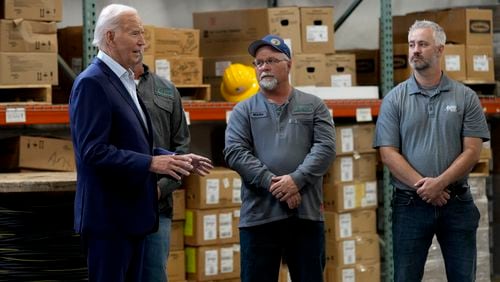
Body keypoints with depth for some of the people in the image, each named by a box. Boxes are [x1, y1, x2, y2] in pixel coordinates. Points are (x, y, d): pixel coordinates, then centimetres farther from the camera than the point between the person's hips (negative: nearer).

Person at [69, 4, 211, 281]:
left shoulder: (124, 81, 16)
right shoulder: (92, 82, -14)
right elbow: (93, 151, -23)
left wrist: (175, 159, 10)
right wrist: (151, 164, -24)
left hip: (130, 213, 10)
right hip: (108, 216, -10)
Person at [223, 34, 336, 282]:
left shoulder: (313, 106, 11)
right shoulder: (243, 110, 10)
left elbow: (326, 147, -1)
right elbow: (235, 152, -4)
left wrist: (297, 179, -16)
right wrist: (272, 183, -16)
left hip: (306, 214, 1)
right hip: (259, 215, 0)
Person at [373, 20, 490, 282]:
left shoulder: (465, 97, 3)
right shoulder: (394, 100, 3)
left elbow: (472, 151, -3)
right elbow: (389, 153, -4)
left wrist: (439, 183, -16)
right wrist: (423, 186, -14)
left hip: (457, 203, 0)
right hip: (410, 205, 0)